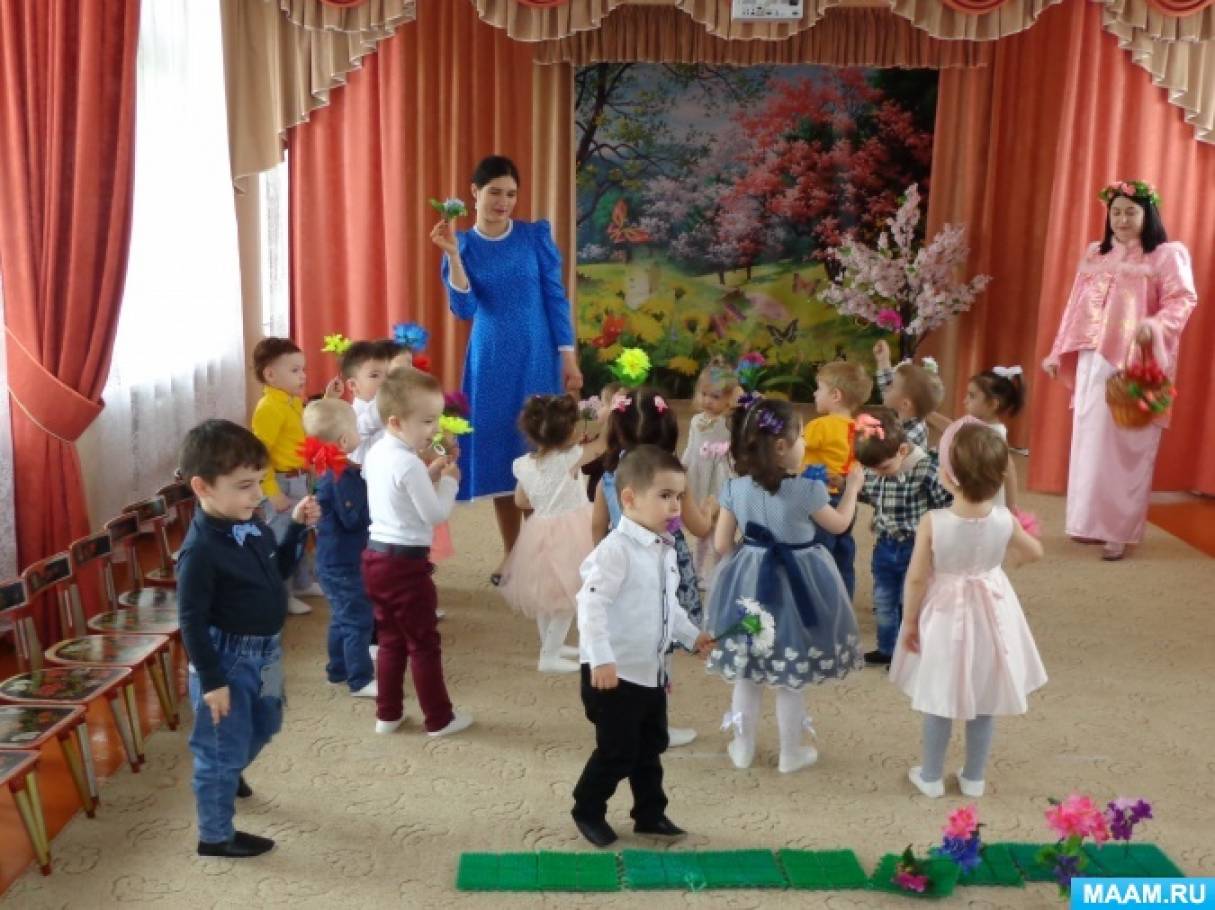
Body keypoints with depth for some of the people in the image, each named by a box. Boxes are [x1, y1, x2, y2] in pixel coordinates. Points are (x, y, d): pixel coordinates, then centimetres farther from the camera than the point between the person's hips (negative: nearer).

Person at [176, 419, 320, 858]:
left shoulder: (252, 525, -2)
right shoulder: (201, 549, -26)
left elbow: (278, 570, 15)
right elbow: (192, 621, -23)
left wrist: (297, 526, 2)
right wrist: (211, 681, -21)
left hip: (265, 649, 9)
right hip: (228, 658, -9)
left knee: (265, 725, 29)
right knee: (224, 745, 7)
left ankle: (228, 774, 57)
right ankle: (215, 836, 25)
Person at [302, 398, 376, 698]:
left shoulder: (333, 471, 6)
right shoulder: (341, 477, -25)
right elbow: (354, 519, -27)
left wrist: (365, 477, 5)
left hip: (336, 560, 10)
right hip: (345, 562, -10)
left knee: (343, 617, 21)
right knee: (359, 619, -2)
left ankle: (338, 670, 33)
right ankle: (360, 681, 5)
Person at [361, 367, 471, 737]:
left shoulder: (376, 453, 6)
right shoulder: (409, 464, -22)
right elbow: (436, 514, -18)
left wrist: (430, 476, 7)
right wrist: (448, 481, -4)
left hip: (376, 555, 9)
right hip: (405, 562, -8)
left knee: (390, 640, 19)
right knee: (424, 643, 6)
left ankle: (388, 714, 27)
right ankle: (439, 719, 17)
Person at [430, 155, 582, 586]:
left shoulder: (536, 235, 0)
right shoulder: (463, 245, 3)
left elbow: (556, 299, 1)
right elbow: (464, 309, -8)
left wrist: (569, 358, -4)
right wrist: (452, 255, -18)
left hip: (538, 359, -1)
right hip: (491, 363, 1)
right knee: (497, 454, 5)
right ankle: (510, 553, 17)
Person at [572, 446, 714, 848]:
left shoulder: (666, 550, 8)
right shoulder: (617, 549, -21)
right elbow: (591, 603, -28)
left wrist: (691, 635, 20)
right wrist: (601, 659, -33)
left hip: (652, 672, 9)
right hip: (615, 675, -9)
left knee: (650, 748, 19)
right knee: (616, 752, 2)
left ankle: (650, 814, 34)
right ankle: (588, 811, 23)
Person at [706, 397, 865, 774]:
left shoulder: (735, 487, -7)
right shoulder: (807, 489, -17)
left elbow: (721, 543, -2)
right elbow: (839, 524, 1)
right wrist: (853, 486, 16)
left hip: (749, 583, 3)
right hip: (796, 583, -3)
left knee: (746, 672, 16)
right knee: (792, 677, 11)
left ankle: (742, 747, 28)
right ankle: (791, 753, 23)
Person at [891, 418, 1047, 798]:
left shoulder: (932, 523, -25)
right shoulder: (1005, 520, -17)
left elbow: (917, 579, -17)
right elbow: (1034, 553, 3)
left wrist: (909, 621, -3)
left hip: (944, 617, -2)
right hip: (990, 615, 2)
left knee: (938, 703, 16)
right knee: (983, 703, 19)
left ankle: (931, 776, 30)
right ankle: (974, 777, 33)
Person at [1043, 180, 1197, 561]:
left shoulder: (1167, 255, -1)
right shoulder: (1094, 255, 16)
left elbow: (1183, 300, -12)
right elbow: (1075, 309, 17)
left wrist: (1155, 325, -31)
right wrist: (1058, 353, 14)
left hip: (1136, 367, -5)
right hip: (1093, 363, 6)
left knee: (1126, 447, -4)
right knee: (1089, 442, 8)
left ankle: (1119, 530, 2)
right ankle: (1090, 522, 18)